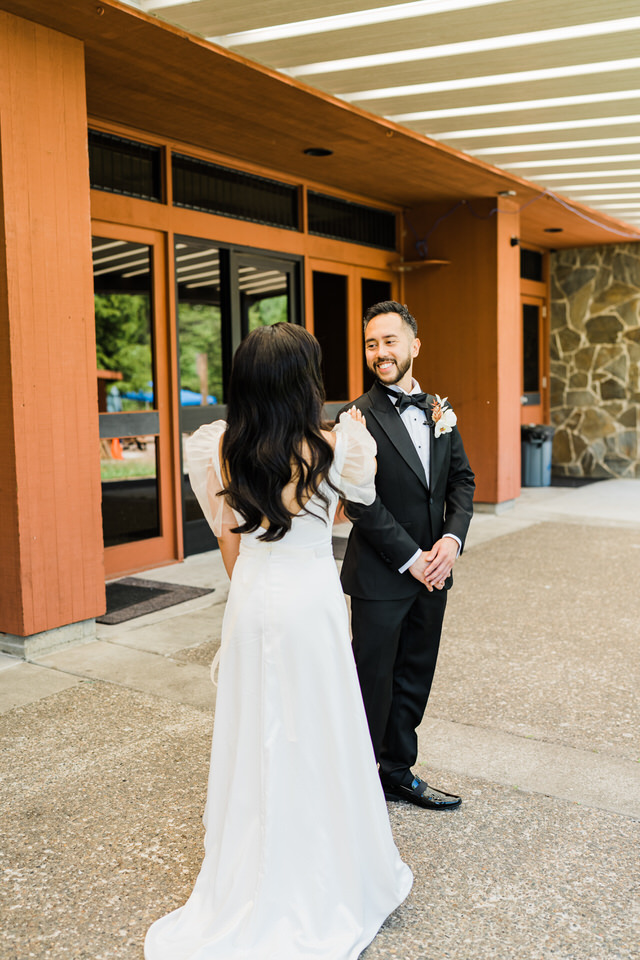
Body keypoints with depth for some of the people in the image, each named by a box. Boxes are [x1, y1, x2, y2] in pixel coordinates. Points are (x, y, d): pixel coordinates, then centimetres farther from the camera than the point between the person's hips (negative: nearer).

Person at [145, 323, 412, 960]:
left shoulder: (221, 449, -6)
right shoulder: (333, 448, -15)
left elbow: (227, 536, 4)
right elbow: (364, 486, 8)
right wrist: (356, 429, 26)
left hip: (250, 601, 4)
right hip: (310, 601, -3)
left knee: (255, 736, 16)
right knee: (315, 737, 11)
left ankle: (254, 878, 33)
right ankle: (327, 877, 30)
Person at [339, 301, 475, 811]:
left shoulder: (439, 410, 8)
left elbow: (462, 479, 10)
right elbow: (362, 503, -16)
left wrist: (452, 539, -6)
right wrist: (411, 559, -15)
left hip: (432, 573, 6)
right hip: (380, 577, -6)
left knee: (415, 680, 17)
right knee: (373, 684, 6)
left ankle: (398, 772, 34)